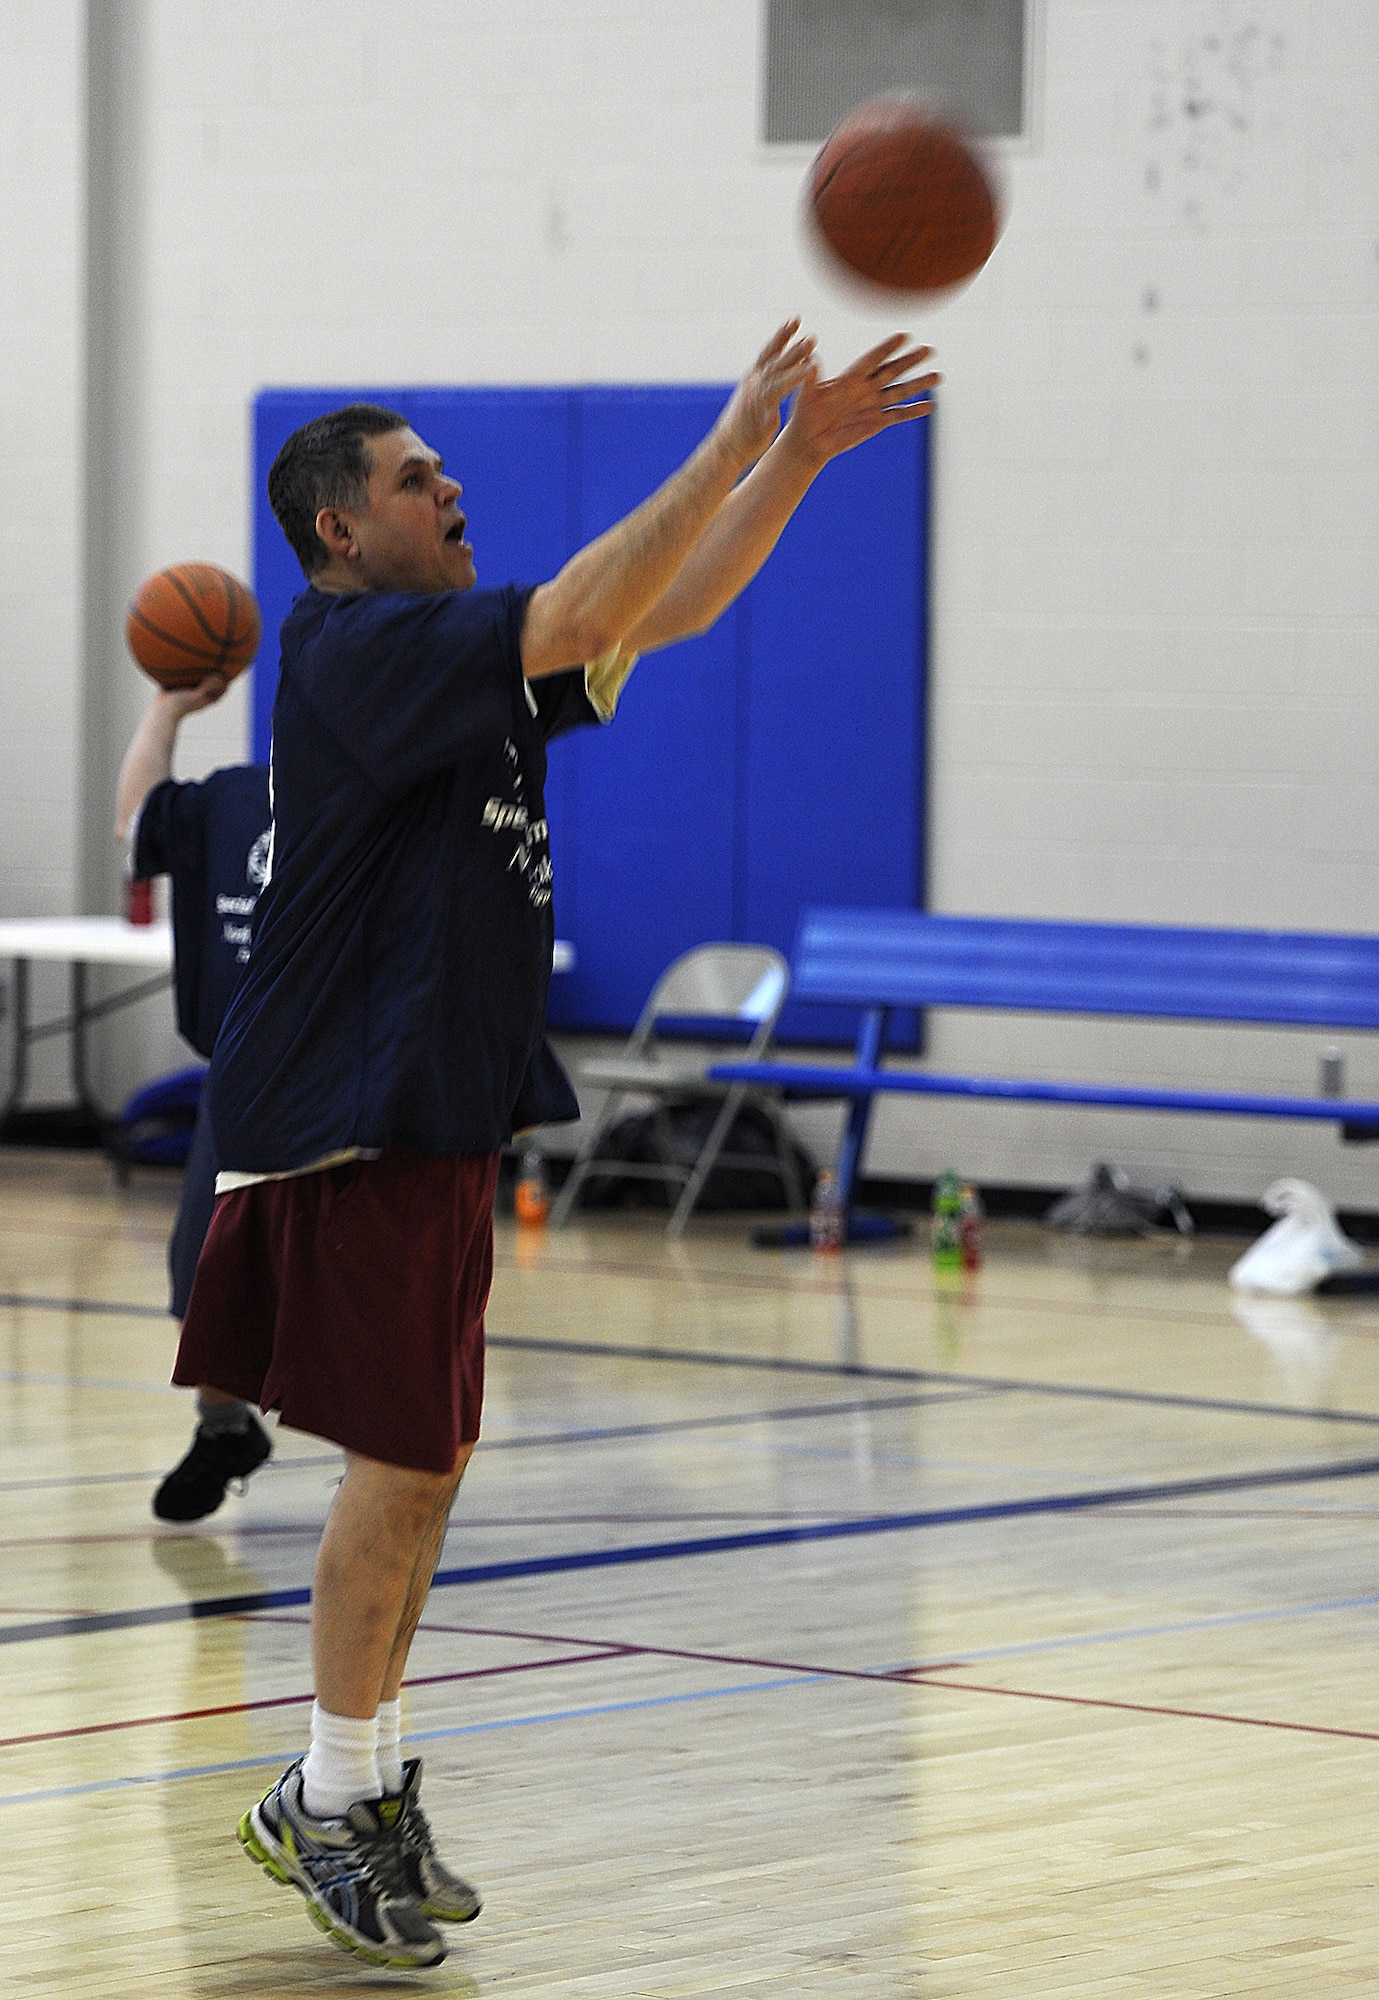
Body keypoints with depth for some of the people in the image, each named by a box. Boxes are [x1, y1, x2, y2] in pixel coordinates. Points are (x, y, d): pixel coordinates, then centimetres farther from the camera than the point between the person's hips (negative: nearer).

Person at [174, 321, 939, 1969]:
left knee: (424, 1462, 11)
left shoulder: (463, 654, 14)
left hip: (440, 1114, 9)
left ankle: (364, 1783, 19)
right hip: (350, 1115, -9)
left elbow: (669, 610, 14)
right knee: (401, 1461, -7)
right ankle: (329, 1805, 2)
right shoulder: (350, 646, -13)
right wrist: (739, 444, -22)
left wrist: (804, 448, 4)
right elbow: (584, 619, -25)